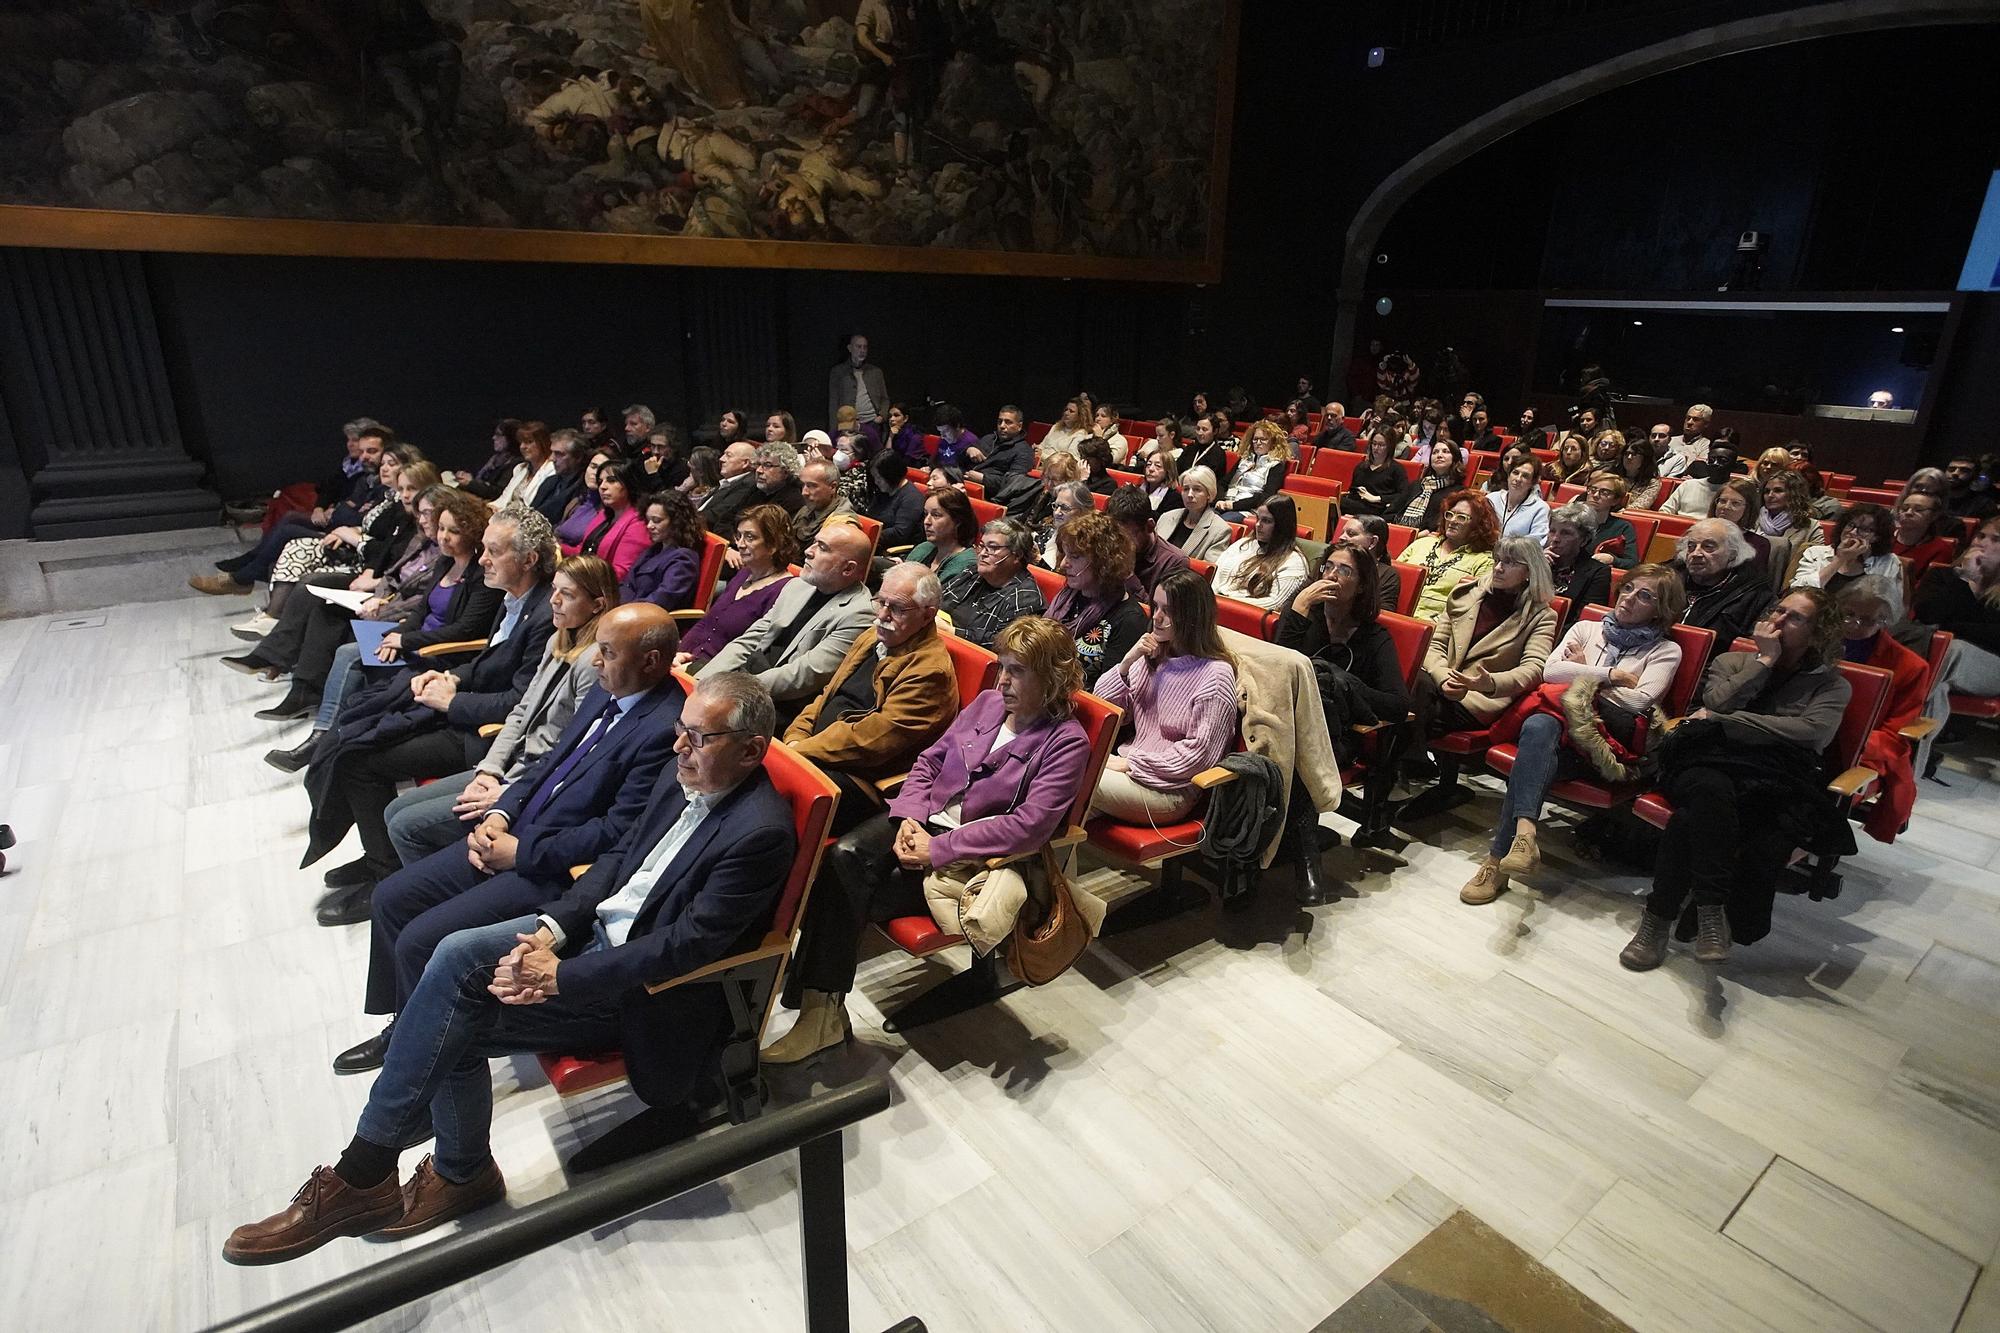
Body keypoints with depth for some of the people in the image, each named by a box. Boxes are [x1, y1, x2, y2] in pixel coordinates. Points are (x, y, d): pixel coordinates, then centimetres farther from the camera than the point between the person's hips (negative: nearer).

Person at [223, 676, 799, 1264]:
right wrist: (553, 929, -5)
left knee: (456, 1020, -15)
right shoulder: (686, 780, 1)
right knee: (456, 956, -10)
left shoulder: (760, 834, -25)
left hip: (640, 988, -7)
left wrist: (561, 975, -23)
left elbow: (684, 945, -26)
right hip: (595, 925, 8)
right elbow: (619, 858, 10)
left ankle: (361, 1179, 7)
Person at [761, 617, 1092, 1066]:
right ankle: (820, 1007, -23)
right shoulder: (988, 702, 11)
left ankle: (824, 1012, -8)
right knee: (841, 856, -24)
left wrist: (938, 849, -21)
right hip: (925, 822, 6)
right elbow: (929, 761, 14)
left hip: (973, 857, -6)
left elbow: (1029, 825, -20)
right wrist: (909, 816, -6)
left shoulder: (1067, 741, -10)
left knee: (856, 898, -22)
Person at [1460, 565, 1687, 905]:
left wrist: (1580, 673, 6)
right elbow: (1550, 671, 8)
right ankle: (1525, 831, -48)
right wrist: (1610, 675, 4)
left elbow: (1639, 701, 0)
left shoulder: (1665, 651, 18)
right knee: (1539, 727, -36)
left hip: (1609, 739, -3)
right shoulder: (1587, 628, 26)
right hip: (1555, 717, 3)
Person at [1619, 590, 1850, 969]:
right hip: (1708, 763, 0)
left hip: (1777, 777, 0)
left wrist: (1721, 722, -3)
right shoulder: (1731, 661, 29)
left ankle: (1659, 917, -27)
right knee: (1711, 790, -40)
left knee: (1693, 819, -35)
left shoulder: (1832, 685, 22)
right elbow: (1718, 702, 5)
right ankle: (1712, 911, -37)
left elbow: (1811, 732, -2)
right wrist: (1765, 660, 9)